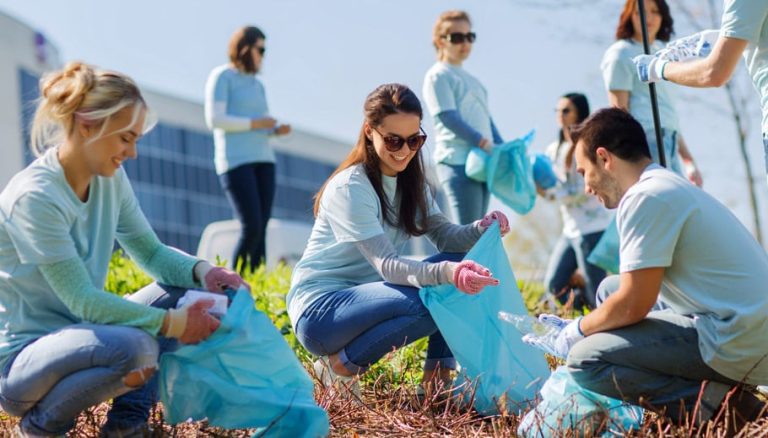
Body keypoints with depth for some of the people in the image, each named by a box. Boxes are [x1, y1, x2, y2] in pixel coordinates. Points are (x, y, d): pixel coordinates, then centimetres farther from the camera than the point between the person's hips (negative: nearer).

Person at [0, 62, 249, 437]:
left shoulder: (110, 179, 0)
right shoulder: (35, 197, -23)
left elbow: (151, 252, 7)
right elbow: (82, 300, -24)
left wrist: (202, 271, -13)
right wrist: (171, 323, -24)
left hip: (75, 334, 8)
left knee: (184, 290, -2)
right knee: (134, 346, -34)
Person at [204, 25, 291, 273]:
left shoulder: (256, 85, 20)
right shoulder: (222, 76, -3)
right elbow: (214, 119, -14)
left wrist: (277, 130, 2)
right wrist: (255, 123, -13)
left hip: (263, 160, 8)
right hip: (235, 160, -7)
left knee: (261, 229, -1)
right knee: (251, 228, -16)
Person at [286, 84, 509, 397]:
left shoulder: (410, 181, 7)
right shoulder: (350, 188, -20)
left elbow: (445, 236, -2)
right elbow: (386, 265, -28)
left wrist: (483, 228, -23)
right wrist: (446, 272, -44)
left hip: (364, 298, 8)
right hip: (319, 309, -8)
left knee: (458, 268, -8)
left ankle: (438, 377, -3)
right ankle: (340, 366, -12)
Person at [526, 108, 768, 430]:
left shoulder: (646, 198, -14)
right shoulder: (670, 187, 17)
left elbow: (633, 306, -15)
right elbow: (637, 291, 24)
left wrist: (579, 329, 3)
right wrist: (583, 326, 27)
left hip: (735, 344, -10)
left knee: (584, 361, -13)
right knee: (610, 289, 22)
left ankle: (713, 404, -12)